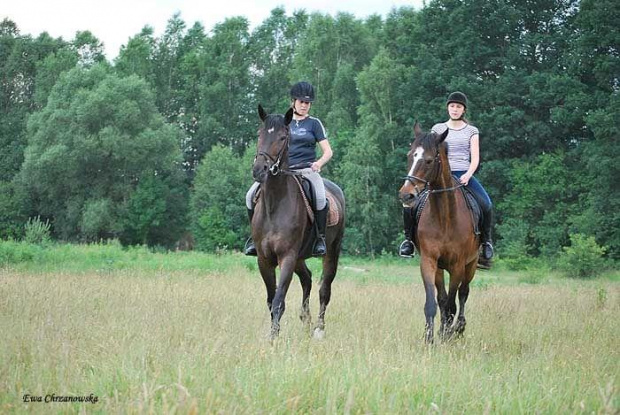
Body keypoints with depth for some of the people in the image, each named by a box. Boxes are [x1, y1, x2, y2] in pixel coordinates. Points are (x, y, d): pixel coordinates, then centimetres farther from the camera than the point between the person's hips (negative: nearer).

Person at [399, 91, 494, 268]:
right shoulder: (438, 129, 13)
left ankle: (486, 241, -3)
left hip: (464, 175, 0)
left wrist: (467, 175, -15)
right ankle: (409, 238, 0)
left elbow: (475, 157, 3)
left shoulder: (472, 131, 12)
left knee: (486, 204, -26)